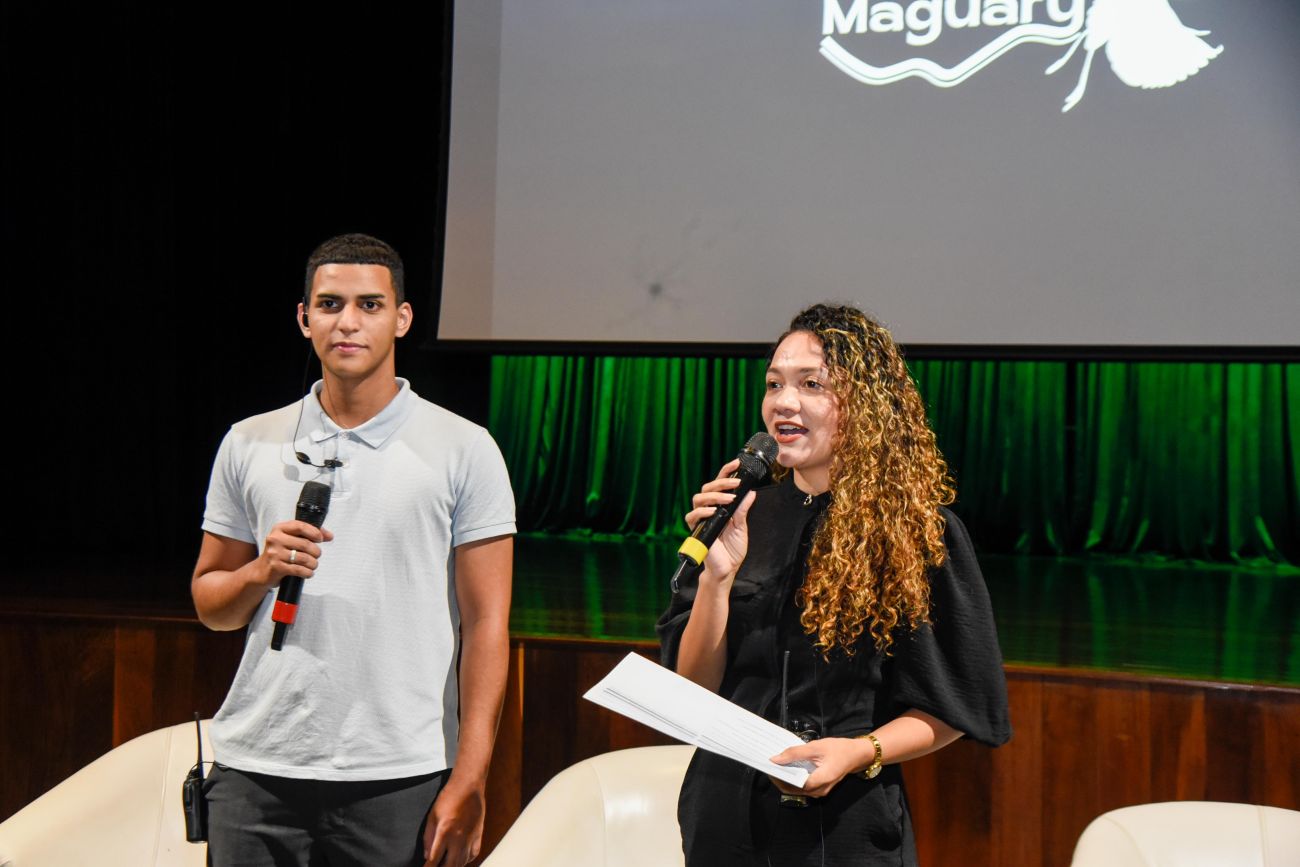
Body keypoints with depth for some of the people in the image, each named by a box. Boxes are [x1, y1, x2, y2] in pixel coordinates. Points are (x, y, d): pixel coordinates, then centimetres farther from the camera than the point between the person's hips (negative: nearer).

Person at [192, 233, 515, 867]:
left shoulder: (464, 451, 0)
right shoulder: (249, 445, 9)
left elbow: (485, 623, -3)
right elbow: (208, 602, 15)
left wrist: (468, 781, -10)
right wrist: (260, 573, -8)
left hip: (398, 781, -2)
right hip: (256, 770, 2)